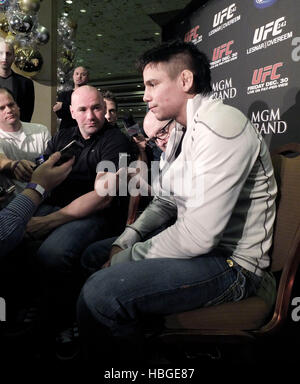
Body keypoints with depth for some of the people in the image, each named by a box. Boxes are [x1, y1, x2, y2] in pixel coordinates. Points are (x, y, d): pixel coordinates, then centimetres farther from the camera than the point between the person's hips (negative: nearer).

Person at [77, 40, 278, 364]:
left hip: (231, 262, -10)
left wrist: (130, 257, -13)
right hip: (198, 246, 10)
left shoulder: (220, 124, -21)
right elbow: (167, 201, 16)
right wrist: (125, 242, 4)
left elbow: (198, 235, -27)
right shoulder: (189, 128, 13)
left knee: (99, 294, -27)